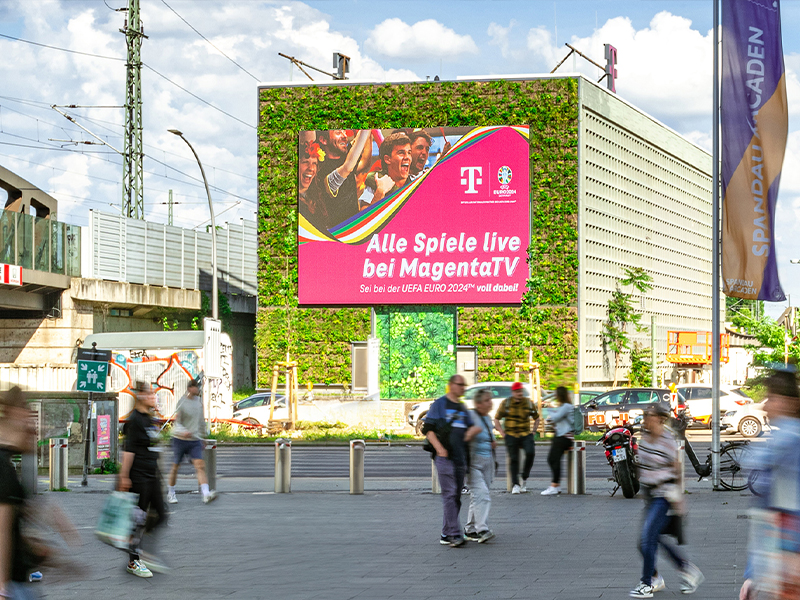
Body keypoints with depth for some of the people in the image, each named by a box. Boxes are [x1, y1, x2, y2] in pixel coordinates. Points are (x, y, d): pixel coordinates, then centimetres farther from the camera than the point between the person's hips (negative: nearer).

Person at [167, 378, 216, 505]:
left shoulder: (199, 400, 8)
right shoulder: (182, 402, -9)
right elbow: (177, 422, -10)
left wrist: (203, 437, 25)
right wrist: (183, 432, -30)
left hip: (195, 440, 3)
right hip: (179, 439, -3)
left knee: (200, 466, -13)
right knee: (175, 467, 8)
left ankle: (206, 494, -27)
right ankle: (170, 493, 26)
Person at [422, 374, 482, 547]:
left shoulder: (463, 409, 20)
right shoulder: (439, 404, 0)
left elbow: (471, 426, 20)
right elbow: (427, 429, -5)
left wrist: (473, 430, -6)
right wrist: (439, 448, -17)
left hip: (460, 458, 7)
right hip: (444, 456, -7)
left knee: (456, 497, 7)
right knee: (449, 494, -13)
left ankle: (446, 535, 13)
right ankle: (454, 534, -18)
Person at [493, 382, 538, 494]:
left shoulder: (528, 403, 7)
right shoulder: (506, 403, 1)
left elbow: (536, 418, 21)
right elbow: (497, 419, 9)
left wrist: (533, 431, 9)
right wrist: (502, 433, 1)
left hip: (526, 435, 1)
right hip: (511, 435, -1)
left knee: (530, 453, -19)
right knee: (513, 459, -3)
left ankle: (525, 479, 0)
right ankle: (515, 485, 4)